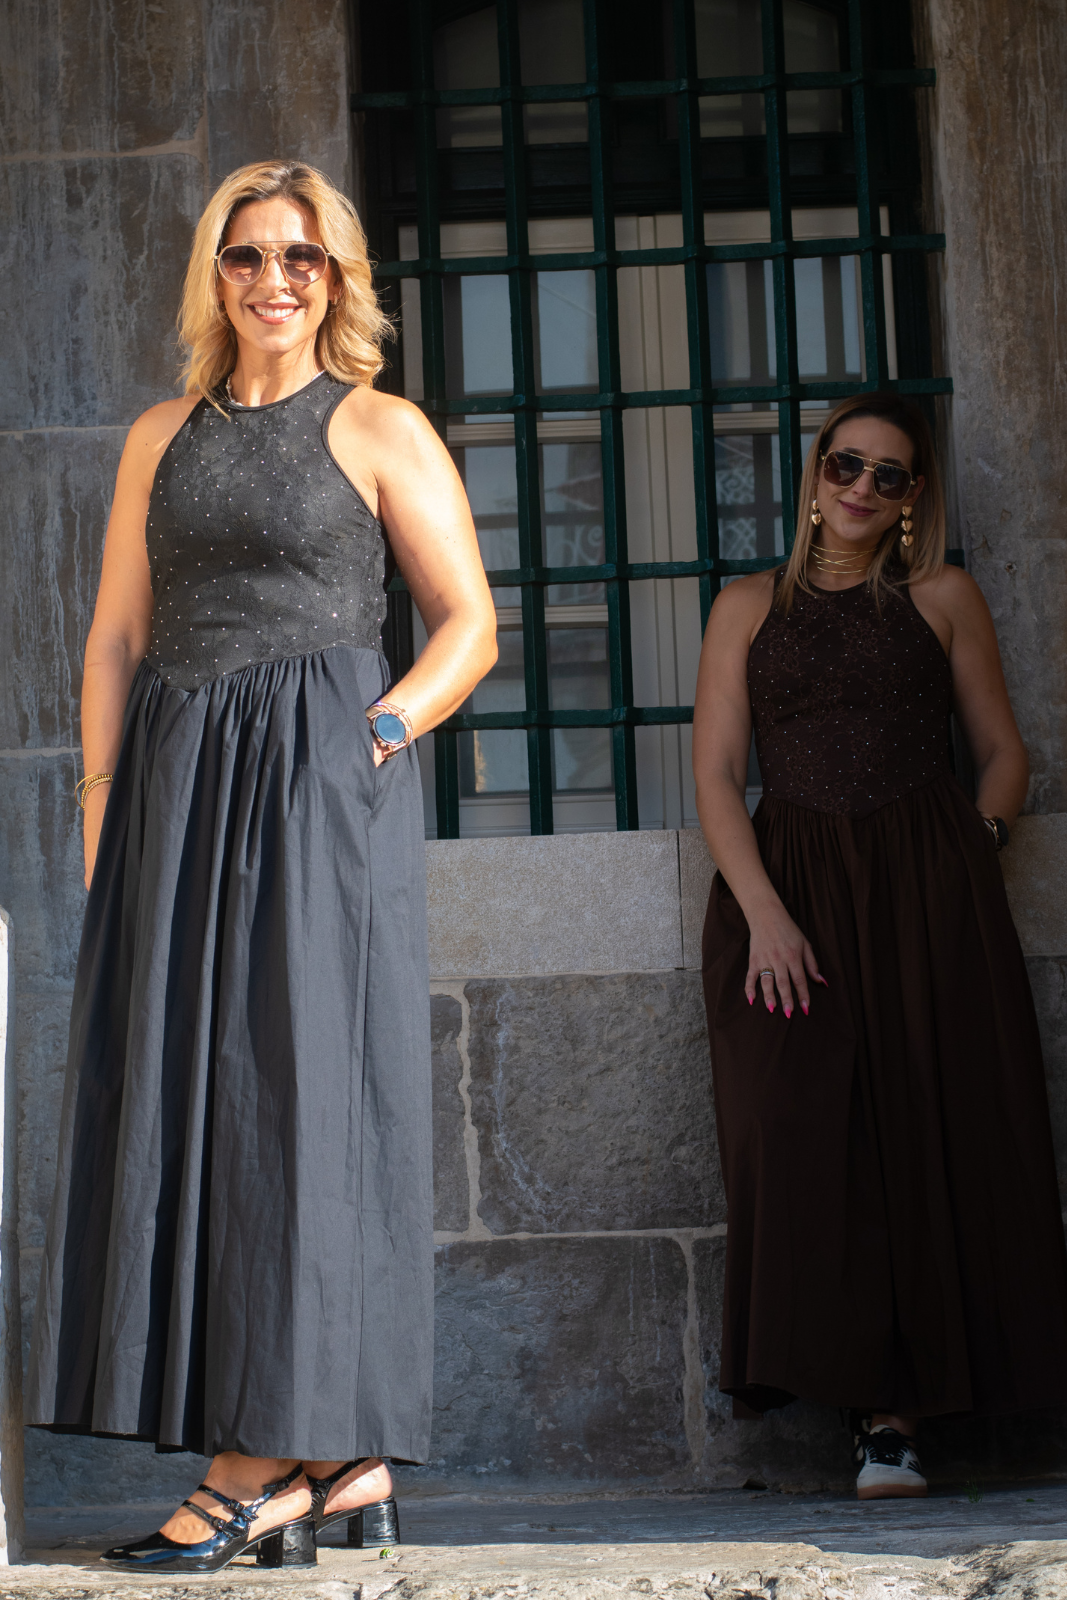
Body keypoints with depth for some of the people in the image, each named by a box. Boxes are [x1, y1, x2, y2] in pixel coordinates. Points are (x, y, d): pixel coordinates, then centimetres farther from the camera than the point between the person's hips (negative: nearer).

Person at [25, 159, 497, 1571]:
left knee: (295, 1081, -7)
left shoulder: (380, 430, 5)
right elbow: (117, 636, 15)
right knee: (183, 1091, 0)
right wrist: (104, 798, 3)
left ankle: (277, 1453, -3)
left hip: (319, 776, -5)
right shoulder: (162, 437, 18)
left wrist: (371, 742, -13)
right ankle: (341, 1458, 6)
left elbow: (469, 628, 1)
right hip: (177, 781, 5)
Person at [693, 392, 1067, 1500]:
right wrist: (765, 913, -9)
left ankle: (889, 1408, -4)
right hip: (789, 884, 0)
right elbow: (716, 774, 5)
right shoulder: (750, 608, 13)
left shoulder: (944, 599, 13)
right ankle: (879, 1400, -7)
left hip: (929, 889, 0)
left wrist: (975, 846, -5)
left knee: (932, 1132, -8)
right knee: (802, 1125, -13)